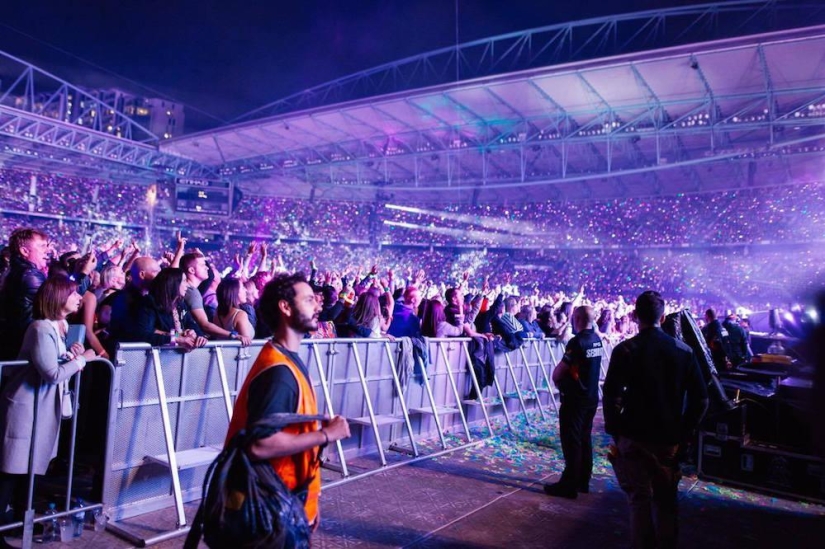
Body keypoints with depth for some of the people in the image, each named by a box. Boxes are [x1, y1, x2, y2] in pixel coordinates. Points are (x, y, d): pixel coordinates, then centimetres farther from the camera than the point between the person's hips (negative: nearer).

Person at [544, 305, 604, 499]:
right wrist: (564, 378, 13)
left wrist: (557, 381, 3)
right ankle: (583, 481, 25)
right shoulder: (597, 340, 5)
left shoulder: (577, 341, -20)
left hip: (574, 398, -8)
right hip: (591, 397, 8)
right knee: (584, 439, 16)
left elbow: (558, 372, -18)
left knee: (571, 441, -1)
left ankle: (569, 485, 6)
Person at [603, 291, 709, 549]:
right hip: (669, 439, 3)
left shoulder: (625, 349, -10)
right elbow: (700, 399, 2)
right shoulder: (684, 351, 0)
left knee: (640, 501, 7)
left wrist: (614, 430, -2)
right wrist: (683, 432, 9)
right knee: (666, 502, 17)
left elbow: (611, 395, -15)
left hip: (634, 437, -3)